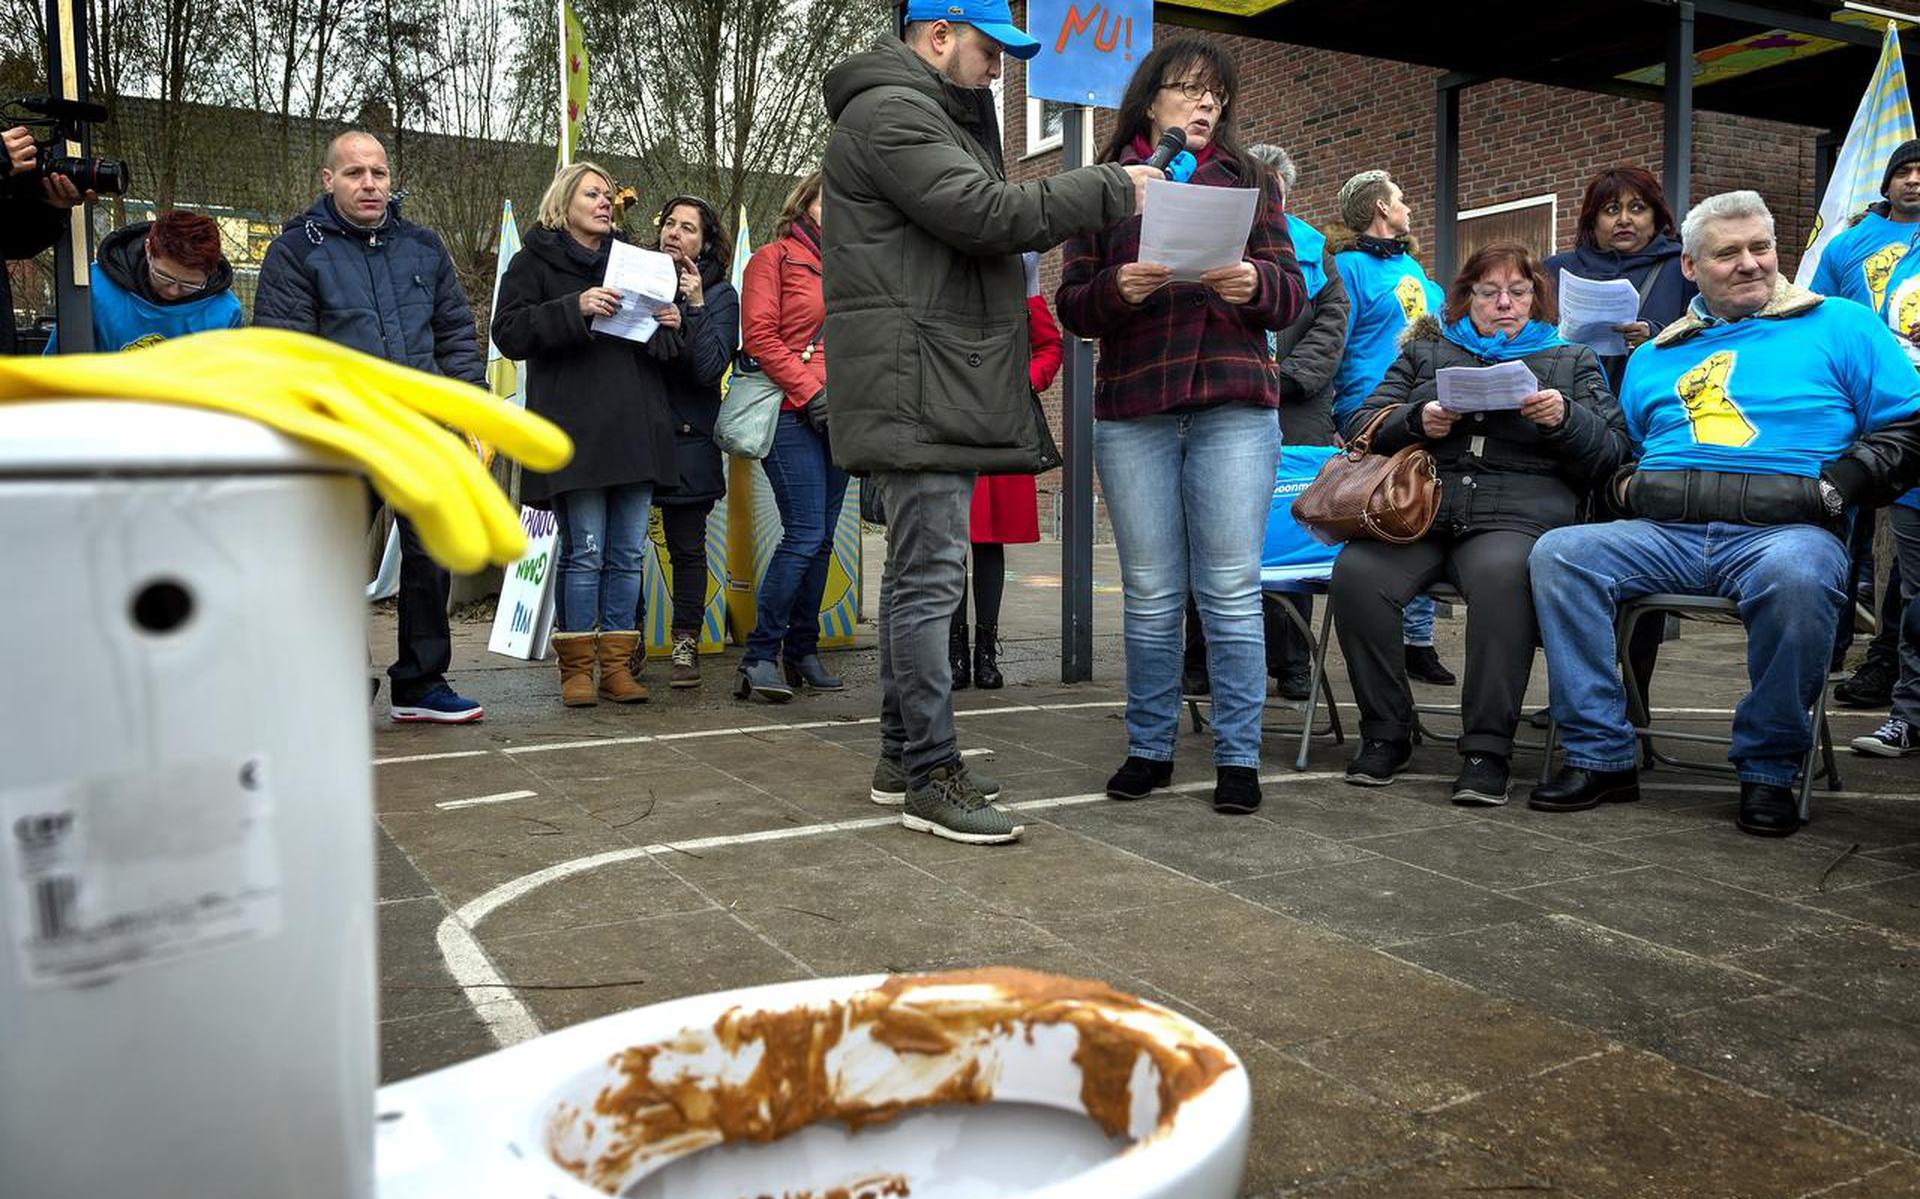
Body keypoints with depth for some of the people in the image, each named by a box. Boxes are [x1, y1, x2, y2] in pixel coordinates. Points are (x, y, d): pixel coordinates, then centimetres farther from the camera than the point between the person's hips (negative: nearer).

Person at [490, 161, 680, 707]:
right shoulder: (535, 262, 8)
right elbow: (509, 331, -5)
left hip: (636, 431, 5)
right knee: (584, 553, -7)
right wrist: (574, 309, -17)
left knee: (628, 554, 4)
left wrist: (670, 326, 4)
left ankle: (617, 664, 11)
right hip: (576, 432, -5)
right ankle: (577, 667, 4)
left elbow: (664, 352, 28)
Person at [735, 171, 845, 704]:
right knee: (805, 533, -14)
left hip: (838, 416, 7)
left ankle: (802, 652, 15)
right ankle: (760, 657, -8)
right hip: (794, 416, -7)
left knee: (822, 538, 7)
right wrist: (809, 392, -13)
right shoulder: (774, 258, 3)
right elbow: (759, 336, -7)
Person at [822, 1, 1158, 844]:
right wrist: (1110, 188, -10)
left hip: (940, 390, 11)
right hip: (917, 387, -11)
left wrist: (1055, 222, 9)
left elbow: (978, 225, 24)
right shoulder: (892, 111, -8)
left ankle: (901, 756, 21)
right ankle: (931, 777, -4)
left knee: (917, 571, 13)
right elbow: (987, 213, -17)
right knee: (931, 577, -10)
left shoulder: (930, 113, 26)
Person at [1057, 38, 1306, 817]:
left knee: (1230, 591, -2)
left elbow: (1292, 296, 8)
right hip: (1131, 412, 0)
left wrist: (1255, 284, -14)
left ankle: (1238, 757, 5)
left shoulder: (1250, 181, 14)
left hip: (1234, 407, 0)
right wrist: (1118, 289, -15)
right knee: (1150, 595, 3)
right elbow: (1073, 307, 6)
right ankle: (1149, 748, 15)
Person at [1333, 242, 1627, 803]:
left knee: (1501, 575, -38)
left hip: (1519, 513, -1)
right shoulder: (1425, 353, 27)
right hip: (1419, 507, 2)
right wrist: (1416, 421, -4)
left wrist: (1565, 417, -6)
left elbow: (1613, 450, 14)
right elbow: (1360, 427, 16)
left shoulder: (1573, 361, 26)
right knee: (1356, 572, -31)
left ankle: (1487, 748, -28)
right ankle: (1385, 734, -15)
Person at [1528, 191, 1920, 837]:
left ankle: (1769, 769, -17)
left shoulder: (1840, 326, 15)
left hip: (1784, 528, -3)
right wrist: (1623, 486, 4)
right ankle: (1601, 755, -19)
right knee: (1557, 553, -25)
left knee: (1795, 575, -40)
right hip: (1663, 533, 3)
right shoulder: (1654, 357, 26)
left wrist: (1840, 483, -7)